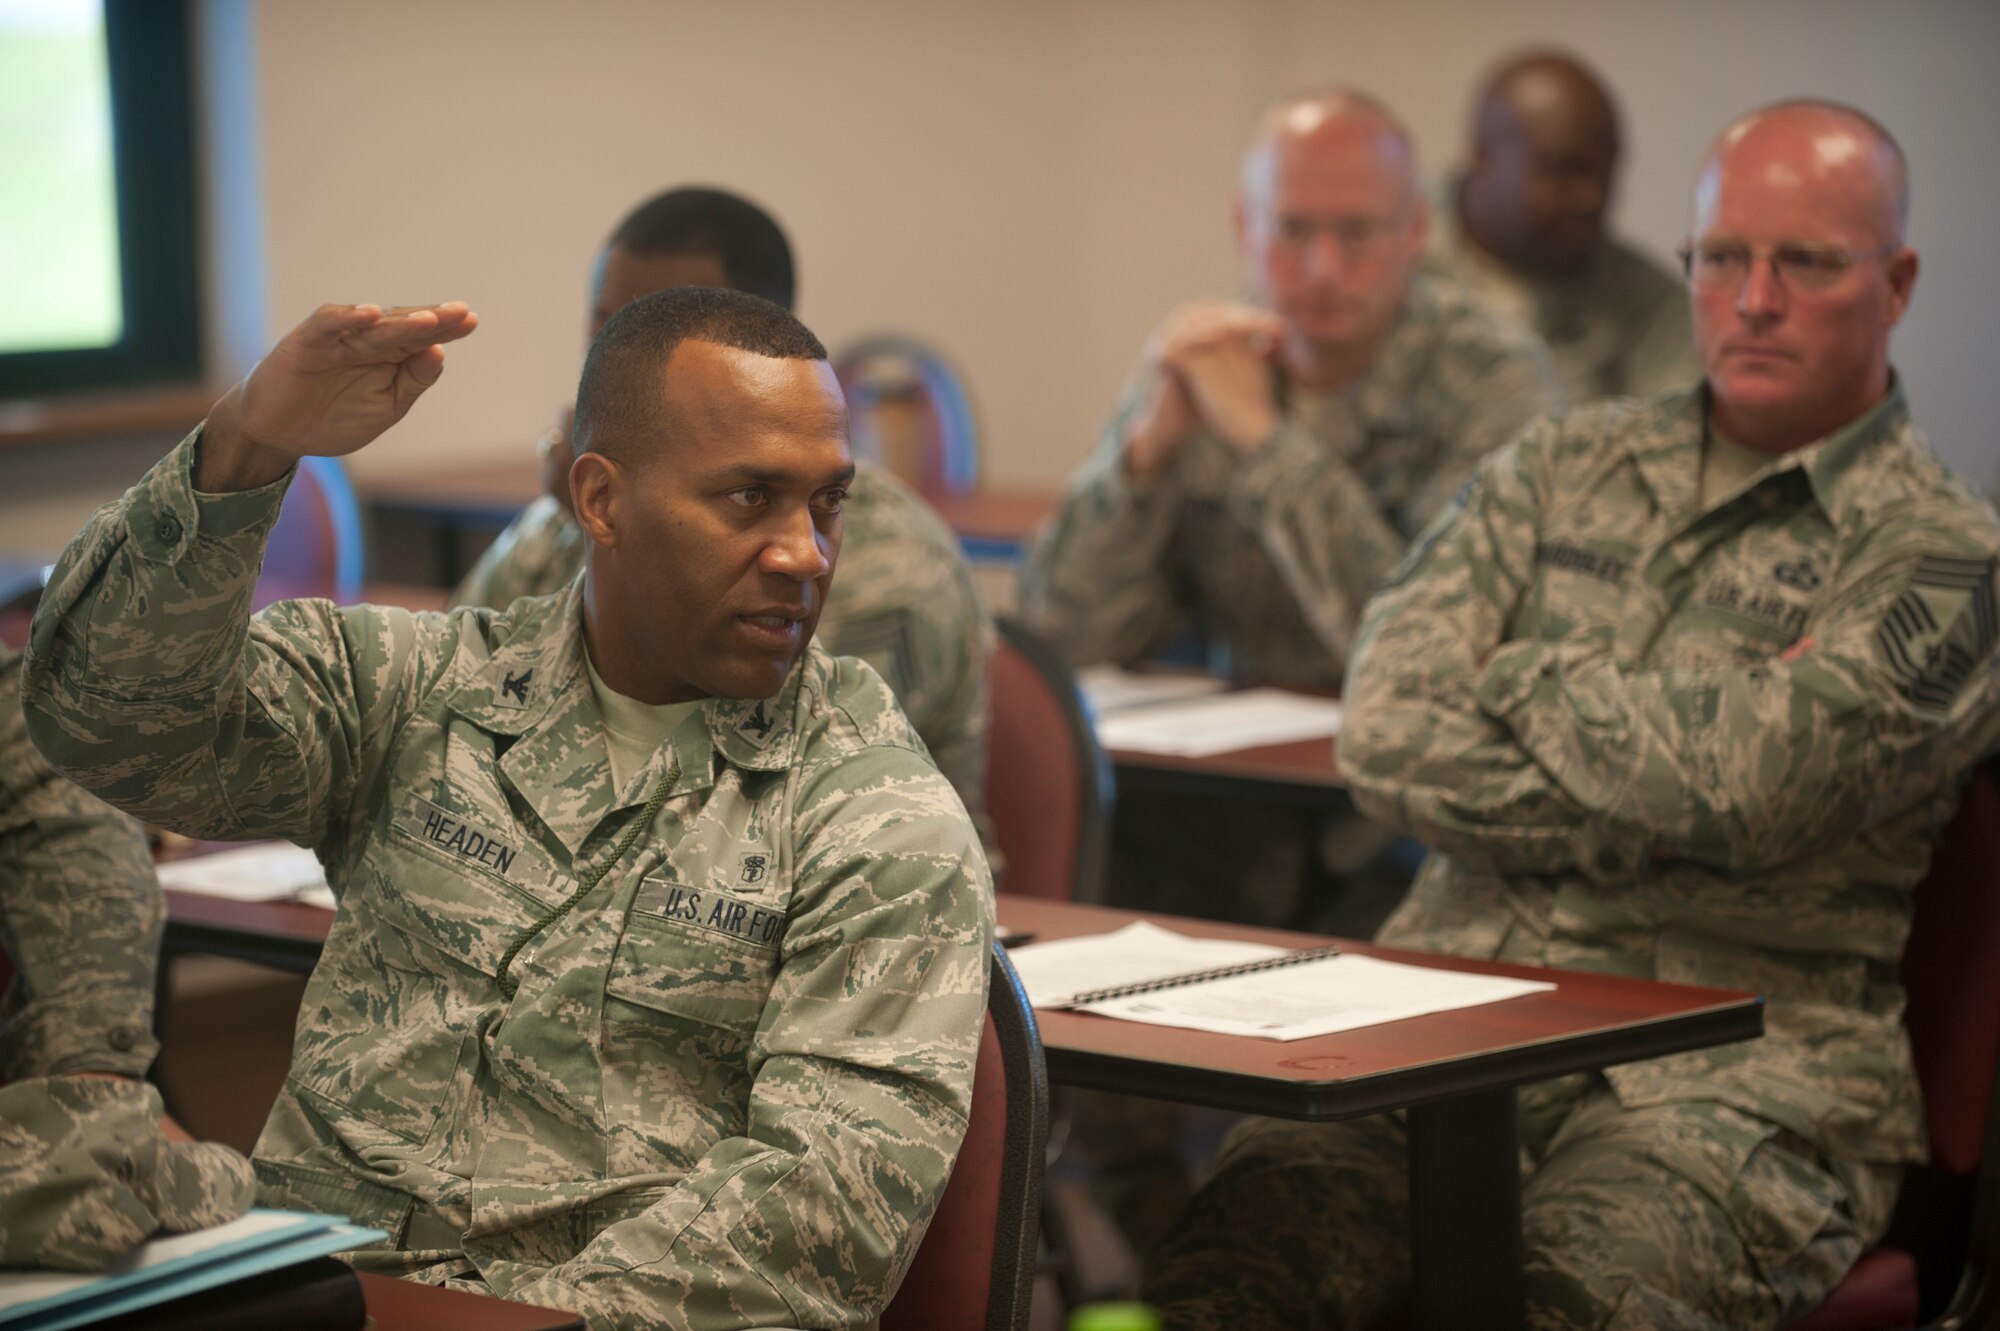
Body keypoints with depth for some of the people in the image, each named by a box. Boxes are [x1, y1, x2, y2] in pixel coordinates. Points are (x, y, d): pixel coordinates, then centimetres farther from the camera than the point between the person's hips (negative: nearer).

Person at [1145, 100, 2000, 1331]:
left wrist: (1526, 676, 3)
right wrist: (1668, 793, -5)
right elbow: (1386, 733, 5)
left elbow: (1730, 788, -14)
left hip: (1739, 1063, -3)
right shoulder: (1564, 471, 18)